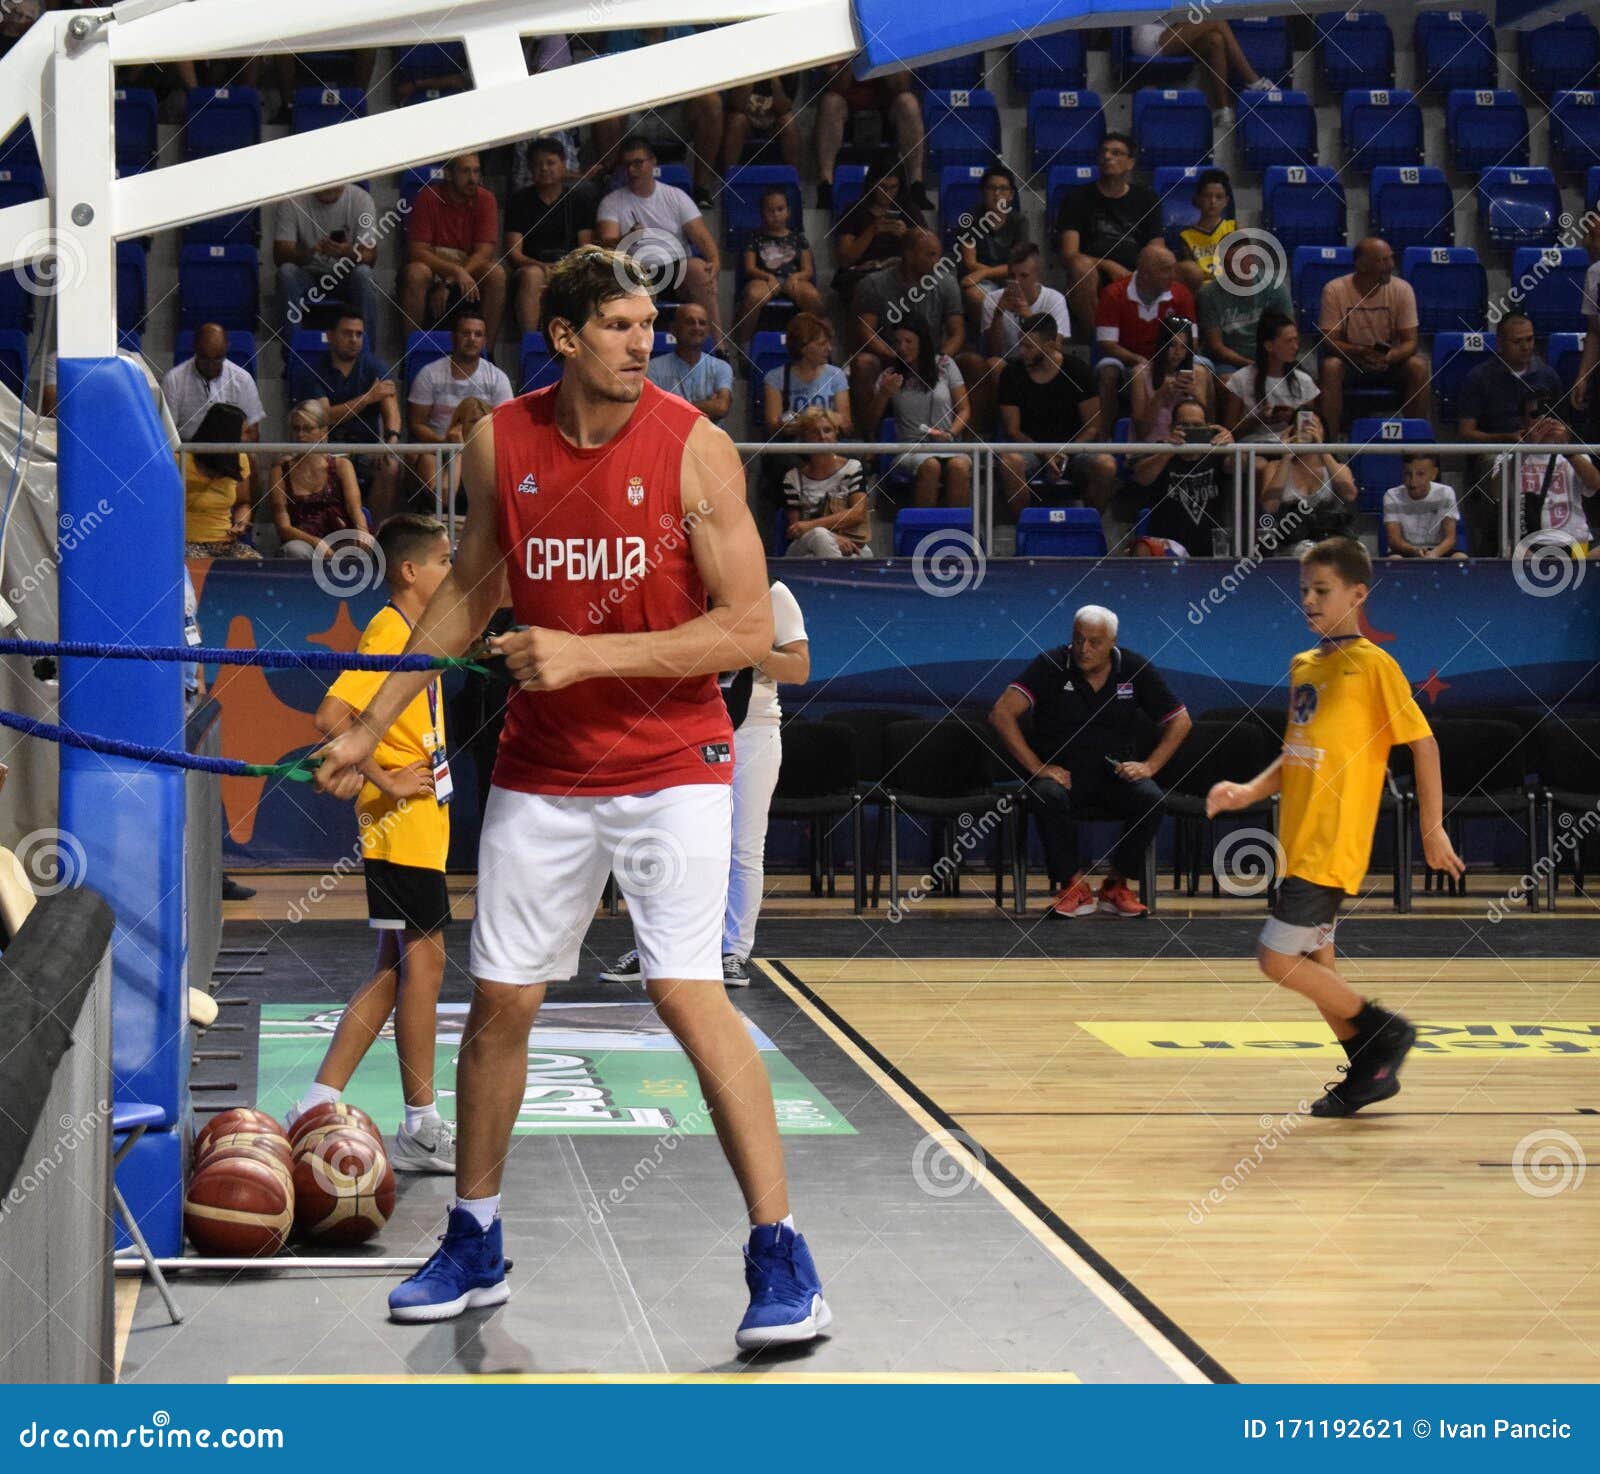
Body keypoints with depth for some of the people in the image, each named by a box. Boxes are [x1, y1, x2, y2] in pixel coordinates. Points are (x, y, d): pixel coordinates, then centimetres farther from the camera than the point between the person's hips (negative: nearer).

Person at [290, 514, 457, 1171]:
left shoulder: (416, 634, 16)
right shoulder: (388, 634, -14)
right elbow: (333, 716, -26)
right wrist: (386, 781, -21)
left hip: (420, 825, 10)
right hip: (404, 826, -10)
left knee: (396, 965, 10)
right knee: (424, 958, -5)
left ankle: (320, 1102, 11)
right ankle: (420, 1129, 1)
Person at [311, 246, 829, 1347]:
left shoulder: (693, 448, -12)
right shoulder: (501, 443, -1)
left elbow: (750, 629, -15)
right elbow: (471, 593, 14)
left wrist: (587, 655, -21)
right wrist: (371, 727, 12)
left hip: (673, 763, -4)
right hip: (542, 769, 4)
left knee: (688, 992, -15)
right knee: (500, 1000, 8)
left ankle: (782, 1261, -9)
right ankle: (475, 1248, 25)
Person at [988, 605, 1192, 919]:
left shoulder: (1135, 670, 1)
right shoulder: (1050, 666, -6)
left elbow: (1180, 721, 9)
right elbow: (1002, 714, -15)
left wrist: (1150, 765, -6)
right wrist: (1037, 767, -21)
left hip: (1115, 773, 2)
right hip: (1061, 771, -2)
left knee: (1150, 799, -29)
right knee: (1048, 797, -37)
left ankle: (1116, 885, -9)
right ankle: (1074, 887, -20)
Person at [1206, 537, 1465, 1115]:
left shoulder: (1372, 665, -10)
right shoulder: (1302, 666, 13)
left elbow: (1422, 741, -9)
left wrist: (1432, 829, -9)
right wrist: (1247, 792, 3)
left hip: (1333, 846, -8)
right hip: (1299, 844, 8)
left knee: (1278, 959, -11)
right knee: (1313, 963, 12)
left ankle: (1386, 1031, 3)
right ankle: (1369, 1073, 24)